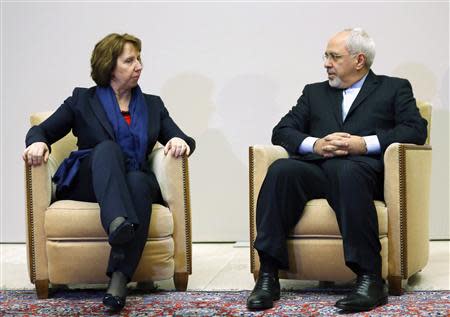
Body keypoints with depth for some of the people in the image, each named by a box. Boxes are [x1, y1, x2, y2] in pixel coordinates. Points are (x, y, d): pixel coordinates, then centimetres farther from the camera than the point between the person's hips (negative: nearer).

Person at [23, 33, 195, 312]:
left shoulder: (152, 105, 23)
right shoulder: (83, 100, 17)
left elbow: (186, 141, 15)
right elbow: (42, 130, 11)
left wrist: (179, 142, -11)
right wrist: (38, 143, -14)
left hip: (136, 182, 2)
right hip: (86, 183, -1)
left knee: (140, 181, -37)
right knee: (108, 148, -35)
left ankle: (119, 277, -50)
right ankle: (118, 223, -63)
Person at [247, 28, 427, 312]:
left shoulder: (395, 88, 20)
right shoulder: (315, 92, 30)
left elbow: (416, 130, 3)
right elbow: (282, 131, 18)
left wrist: (365, 143, -10)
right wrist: (315, 144, -4)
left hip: (362, 167, -3)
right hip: (315, 168, 3)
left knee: (347, 171, -39)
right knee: (281, 169, -30)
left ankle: (370, 279, -41)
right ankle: (268, 276, -33)